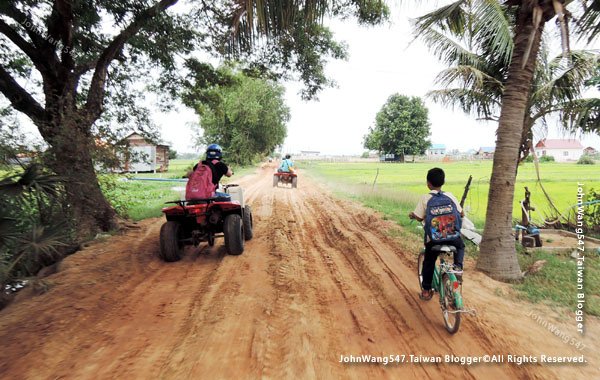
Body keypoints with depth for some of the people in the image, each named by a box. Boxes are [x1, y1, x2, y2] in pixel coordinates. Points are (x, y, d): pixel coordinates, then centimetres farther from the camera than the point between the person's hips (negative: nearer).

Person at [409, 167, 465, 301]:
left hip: (433, 238, -1)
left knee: (428, 262, 18)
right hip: (451, 236, 1)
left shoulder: (425, 198, -6)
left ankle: (426, 290, 24)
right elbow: (462, 214, 6)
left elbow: (419, 217, -8)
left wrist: (412, 215, 13)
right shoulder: (450, 196, 1)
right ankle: (458, 266, 9)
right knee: (460, 246, 33)